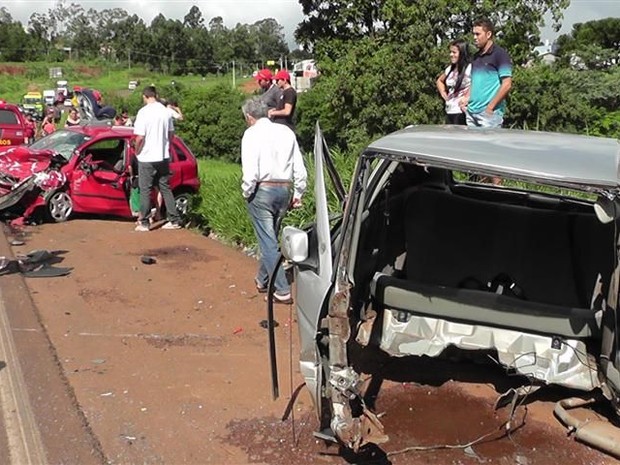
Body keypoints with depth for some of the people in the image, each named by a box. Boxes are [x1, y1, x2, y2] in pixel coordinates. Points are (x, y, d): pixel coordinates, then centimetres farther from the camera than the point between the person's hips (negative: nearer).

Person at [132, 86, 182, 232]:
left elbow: (140, 137, -17)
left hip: (147, 158, -5)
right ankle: (175, 220, 11)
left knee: (145, 190, 4)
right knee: (165, 188, 12)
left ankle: (144, 223, 9)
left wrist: (137, 152, -1)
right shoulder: (165, 111, 4)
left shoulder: (144, 112, -14)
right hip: (163, 156, 5)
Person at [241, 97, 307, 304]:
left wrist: (247, 193, -2)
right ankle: (263, 280, 33)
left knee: (268, 241, -1)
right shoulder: (286, 131, 8)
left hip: (262, 190, -6)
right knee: (270, 237, 20)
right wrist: (297, 194, 14)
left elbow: (250, 170, -16)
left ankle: (282, 291, -2)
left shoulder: (252, 134, -8)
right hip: (285, 190, 6)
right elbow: (300, 168, 7)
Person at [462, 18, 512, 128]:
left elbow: (506, 85, -10)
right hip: (472, 111, 7)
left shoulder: (500, 54, -4)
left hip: (489, 113, -7)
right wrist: (468, 99, 8)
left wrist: (490, 107, -13)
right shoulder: (476, 56, 16)